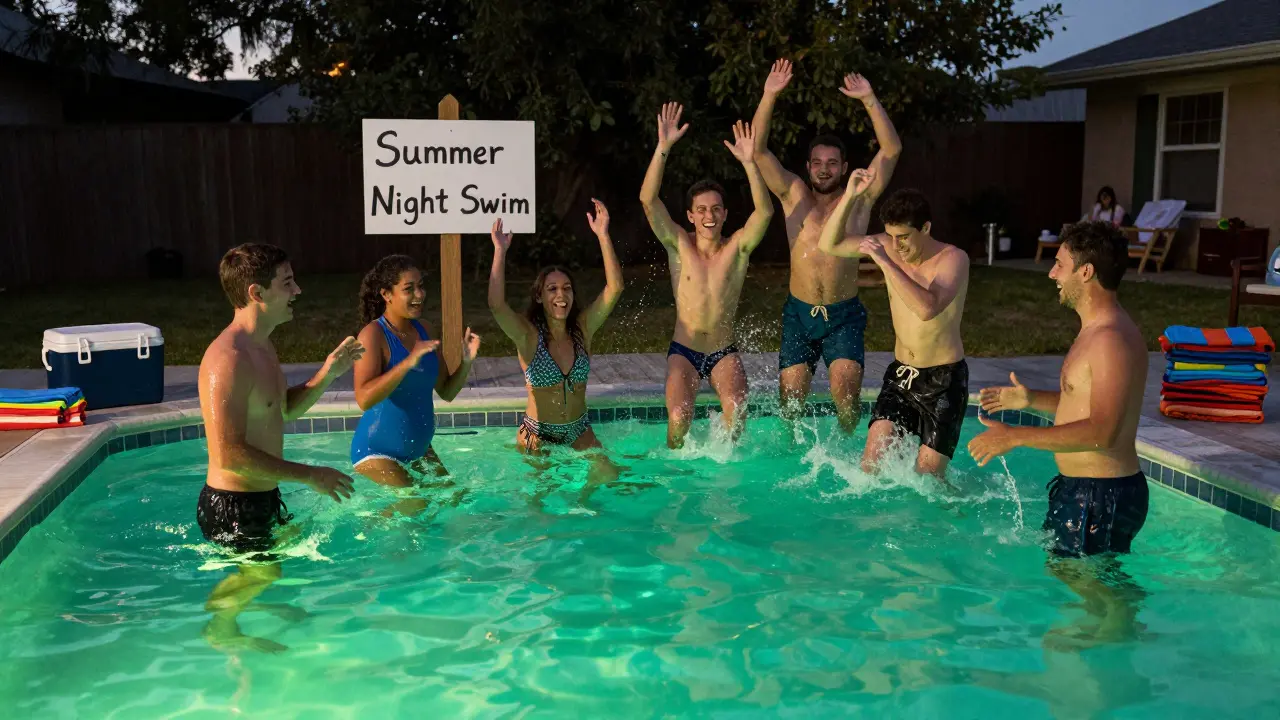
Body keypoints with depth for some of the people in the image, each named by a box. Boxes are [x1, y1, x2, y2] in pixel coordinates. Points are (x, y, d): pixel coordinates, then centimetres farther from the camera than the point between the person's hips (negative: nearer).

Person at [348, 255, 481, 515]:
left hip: (418, 447, 8)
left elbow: (446, 392, 8)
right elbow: (364, 399, -31)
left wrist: (466, 361, -9)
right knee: (413, 506, -15)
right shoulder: (373, 334, -18)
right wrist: (408, 363, -37)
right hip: (378, 451, -7)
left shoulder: (422, 330, 3)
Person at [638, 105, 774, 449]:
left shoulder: (738, 248, -2)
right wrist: (663, 147, -26)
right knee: (679, 418, -22)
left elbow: (765, 211, -20)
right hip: (684, 352, 0)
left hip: (725, 353, 1)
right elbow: (648, 199, -16)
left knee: (737, 413, -24)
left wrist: (749, 162, -32)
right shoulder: (679, 245, -2)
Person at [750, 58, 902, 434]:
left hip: (844, 317, -1)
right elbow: (759, 150, -9)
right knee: (789, 403, 5)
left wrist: (870, 100, -22)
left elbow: (892, 149, -12)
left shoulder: (859, 199, -1)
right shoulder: (794, 195, 1)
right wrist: (769, 96, -21)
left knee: (846, 395, -16)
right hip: (799, 314, 1)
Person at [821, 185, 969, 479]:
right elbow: (830, 244, -3)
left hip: (944, 378, -4)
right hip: (899, 374, 5)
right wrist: (850, 195, -15)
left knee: (929, 476, -3)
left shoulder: (953, 258, -16)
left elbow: (927, 309, -34)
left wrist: (886, 262, -34)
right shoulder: (888, 246, -1)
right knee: (871, 466, -7)